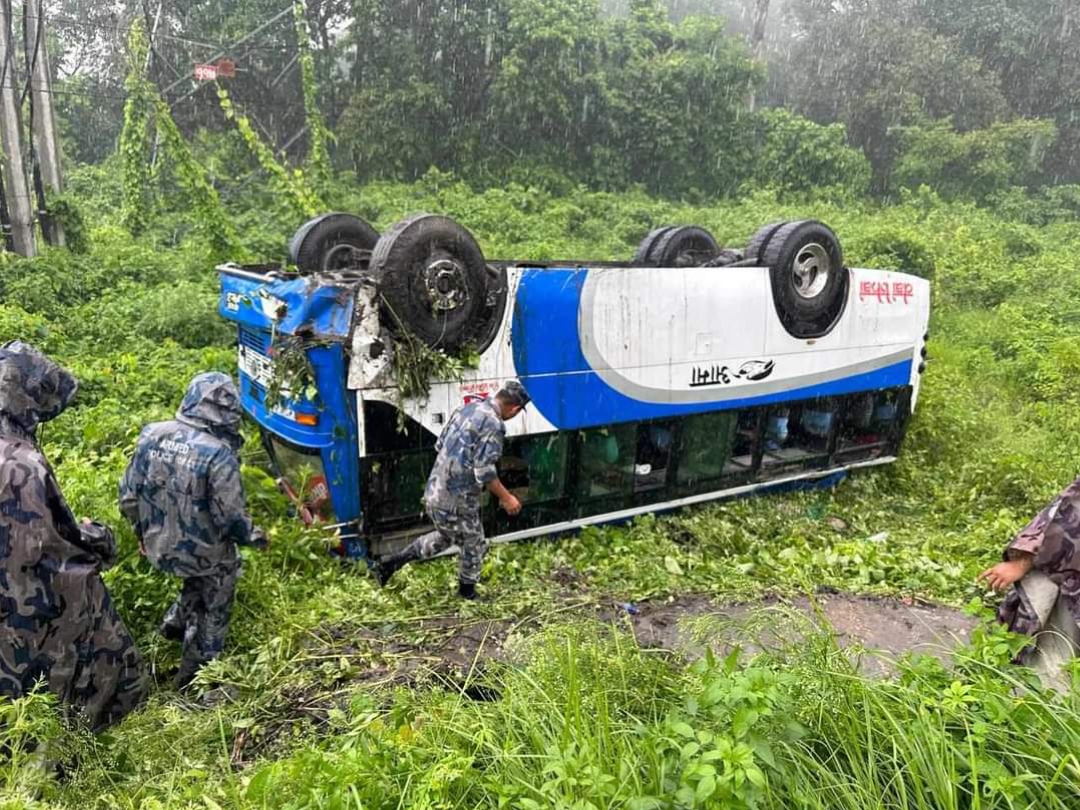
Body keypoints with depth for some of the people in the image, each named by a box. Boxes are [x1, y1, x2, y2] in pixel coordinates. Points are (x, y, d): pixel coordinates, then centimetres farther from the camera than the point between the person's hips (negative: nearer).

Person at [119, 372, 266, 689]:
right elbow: (231, 518, -22)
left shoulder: (151, 434, -8)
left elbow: (128, 497, 0)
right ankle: (195, 668, 28)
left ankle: (176, 621, 29)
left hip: (156, 548, 6)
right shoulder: (219, 454, -25)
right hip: (199, 553, -6)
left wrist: (144, 532, 17)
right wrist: (253, 536, -1)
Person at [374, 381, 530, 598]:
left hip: (434, 491, 8)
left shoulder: (467, 408, 8)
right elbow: (484, 472, -22)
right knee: (474, 546, 15)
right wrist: (505, 498, -10)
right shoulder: (494, 424, -18)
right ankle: (468, 593, 32)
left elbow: (440, 445, 16)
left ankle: (391, 563, 25)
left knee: (444, 537, 29)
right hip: (457, 500, -8)